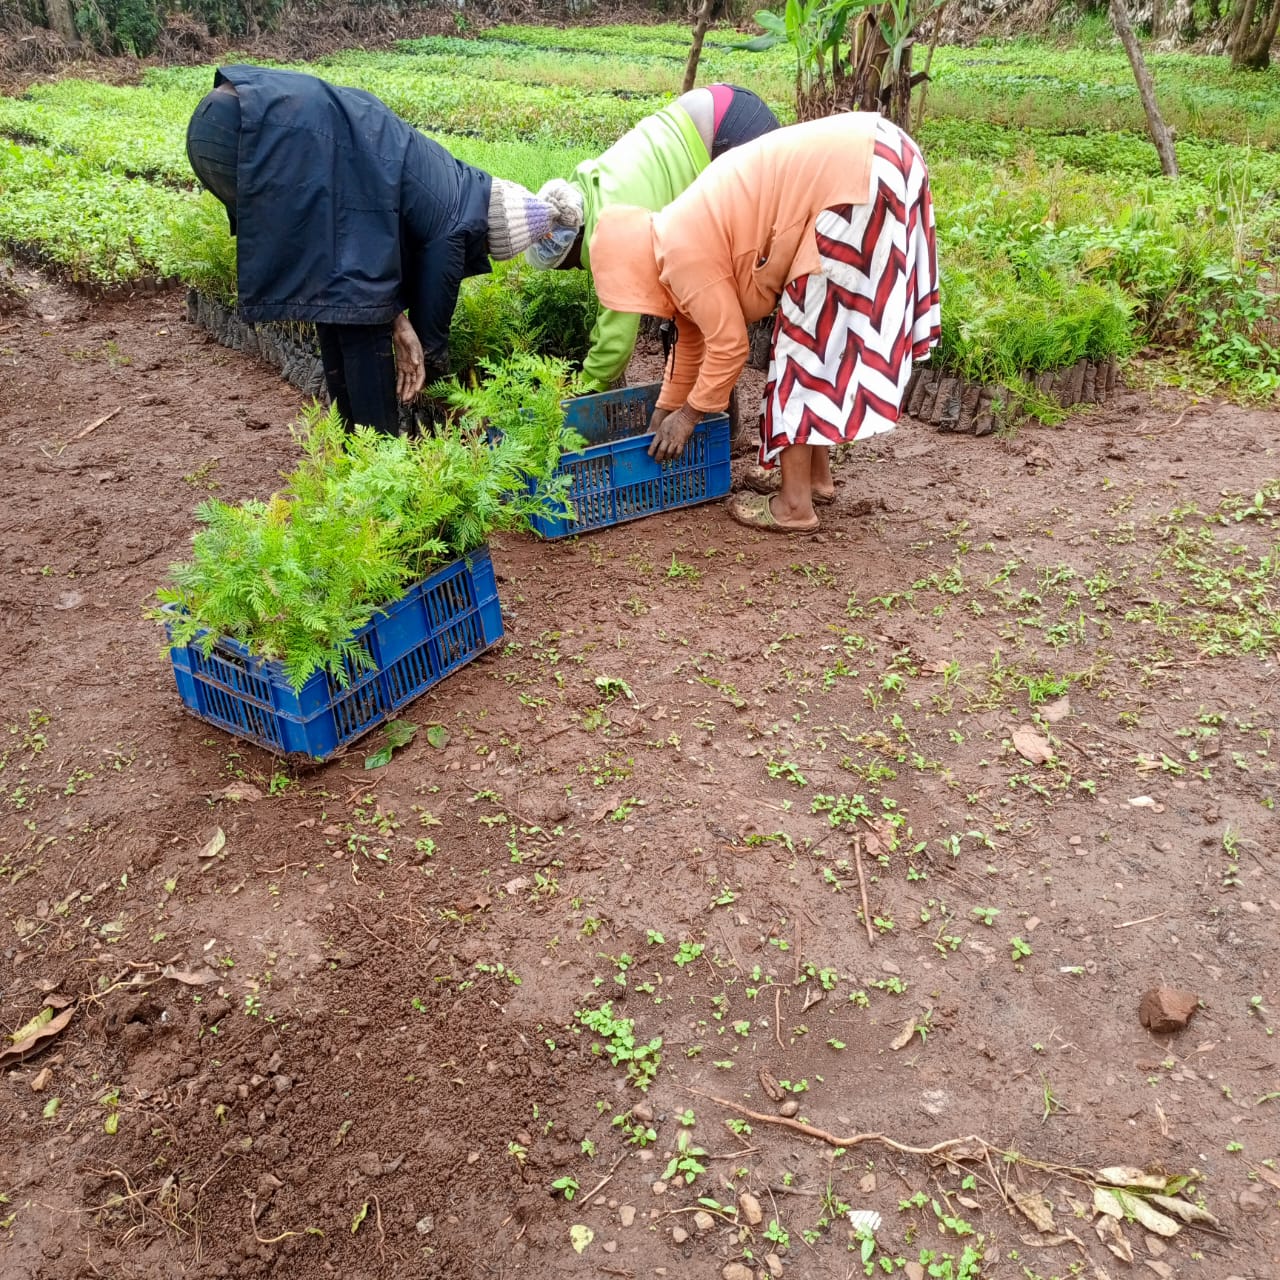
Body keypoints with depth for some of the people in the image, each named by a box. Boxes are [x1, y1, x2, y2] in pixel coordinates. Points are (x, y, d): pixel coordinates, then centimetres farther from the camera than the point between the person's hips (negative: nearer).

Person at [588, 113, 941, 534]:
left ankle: (795, 504, 3)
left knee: (803, 339, -2)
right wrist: (664, 412, 34)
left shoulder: (682, 254, -9)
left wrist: (688, 415, 9)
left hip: (855, 178, -10)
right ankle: (816, 474, 27)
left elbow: (728, 345, -5)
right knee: (823, 334, 18)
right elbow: (693, 334, 29)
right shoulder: (682, 236, 19)